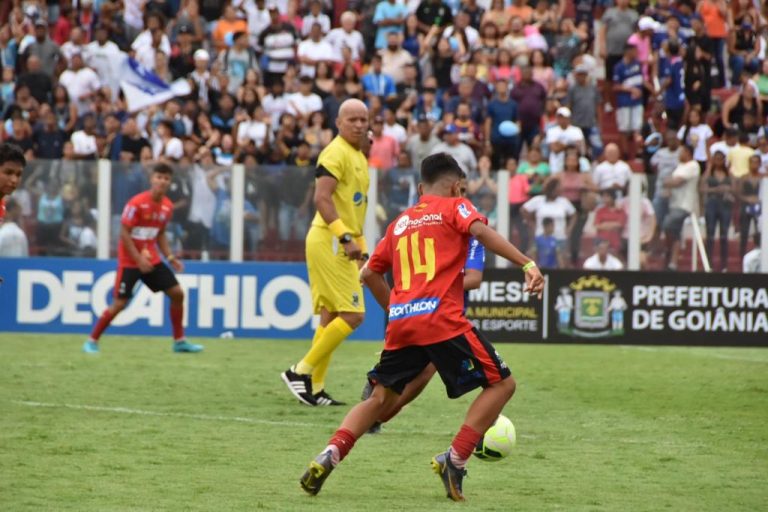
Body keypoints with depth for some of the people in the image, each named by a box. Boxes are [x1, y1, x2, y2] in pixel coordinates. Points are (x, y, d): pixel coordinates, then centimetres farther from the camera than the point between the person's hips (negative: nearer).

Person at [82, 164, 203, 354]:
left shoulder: (167, 206, 3)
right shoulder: (137, 203, -18)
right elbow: (124, 233, -17)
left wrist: (170, 257, 5)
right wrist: (139, 259, -21)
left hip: (152, 259, 6)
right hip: (129, 261, -6)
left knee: (177, 293, 0)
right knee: (119, 303, -8)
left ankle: (179, 341, 11)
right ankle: (92, 341, 7)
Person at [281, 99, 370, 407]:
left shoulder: (358, 157, 18)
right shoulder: (336, 153, -12)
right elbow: (322, 199, -23)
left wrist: (360, 246, 23)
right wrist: (346, 238, -28)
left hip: (340, 244, 10)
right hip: (329, 242, -10)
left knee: (330, 317, 10)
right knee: (352, 315, -12)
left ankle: (315, 388, 13)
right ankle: (301, 372, -7)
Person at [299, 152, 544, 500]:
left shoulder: (400, 221, 25)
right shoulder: (454, 207, 10)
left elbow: (370, 273, 27)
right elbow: (481, 231, -11)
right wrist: (527, 264, -18)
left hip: (401, 323, 6)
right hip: (443, 320, -6)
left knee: (381, 399, 20)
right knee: (501, 383, 6)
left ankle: (329, 457, 0)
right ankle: (455, 460, -7)